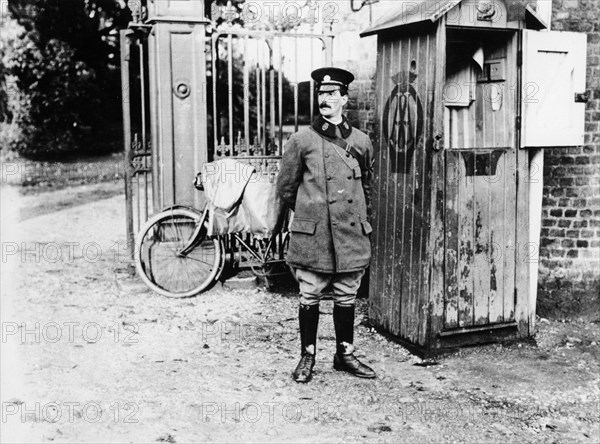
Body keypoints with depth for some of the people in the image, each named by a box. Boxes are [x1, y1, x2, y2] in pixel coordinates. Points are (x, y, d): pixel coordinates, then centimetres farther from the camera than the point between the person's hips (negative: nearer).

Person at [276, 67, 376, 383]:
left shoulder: (361, 141, 8)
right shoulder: (301, 141, -1)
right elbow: (285, 187, 7)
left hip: (351, 235, 3)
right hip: (312, 235, -2)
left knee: (346, 297, 11)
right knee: (310, 297, 4)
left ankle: (345, 354, 24)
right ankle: (307, 356, 18)